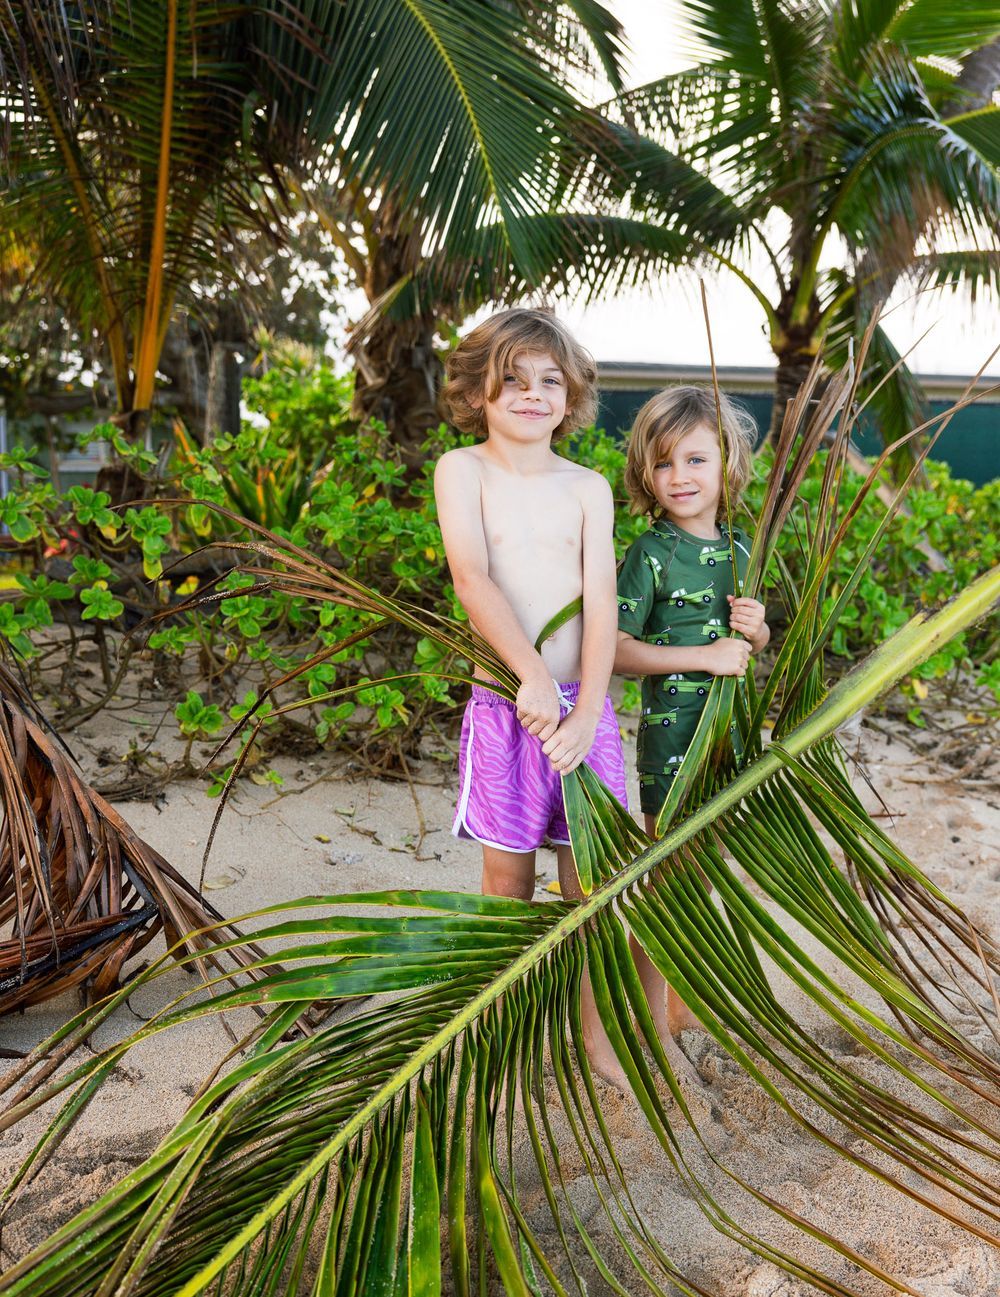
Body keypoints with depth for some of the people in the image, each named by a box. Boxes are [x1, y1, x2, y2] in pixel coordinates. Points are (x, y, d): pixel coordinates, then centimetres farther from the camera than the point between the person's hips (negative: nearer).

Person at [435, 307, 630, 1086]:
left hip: (585, 702, 2)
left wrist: (588, 709, -16)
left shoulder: (588, 488, 5)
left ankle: (596, 1031, 28)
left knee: (592, 876, 8)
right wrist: (533, 675, -25)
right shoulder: (463, 469, -1)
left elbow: (601, 601, -4)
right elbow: (472, 577, -14)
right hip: (504, 703, -2)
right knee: (509, 878, 10)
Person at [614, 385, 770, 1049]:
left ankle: (686, 997, 36)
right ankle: (649, 1013, 21)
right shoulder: (651, 553, -12)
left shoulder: (740, 549, 7)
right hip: (671, 734, -6)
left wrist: (756, 628, -5)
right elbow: (613, 649, -18)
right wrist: (704, 656, -21)